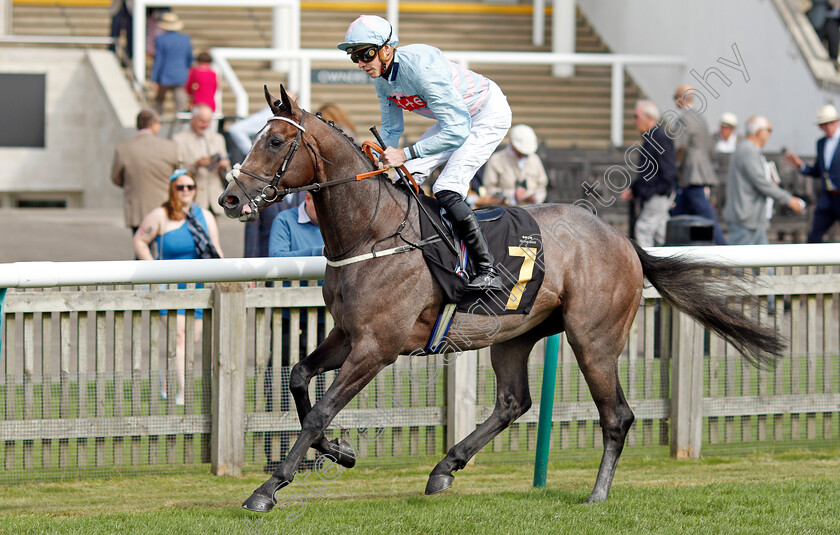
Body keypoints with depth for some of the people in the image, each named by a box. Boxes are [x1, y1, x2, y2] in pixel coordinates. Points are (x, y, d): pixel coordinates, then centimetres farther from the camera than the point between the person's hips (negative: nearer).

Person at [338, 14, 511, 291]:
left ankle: (488, 271, -18)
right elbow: (391, 128, 7)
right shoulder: (381, 78, -8)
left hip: (489, 116, -9)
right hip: (456, 118, 9)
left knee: (446, 190, -21)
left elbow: (457, 131, -39)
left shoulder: (420, 68, -36)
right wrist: (380, 160, -10)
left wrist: (405, 154, -42)